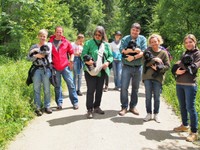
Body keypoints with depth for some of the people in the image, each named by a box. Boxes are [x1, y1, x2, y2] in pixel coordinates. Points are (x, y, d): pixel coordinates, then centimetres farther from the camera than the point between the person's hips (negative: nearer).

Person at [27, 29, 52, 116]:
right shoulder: (33, 47, 12)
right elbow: (29, 58, 5)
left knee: (47, 89, 2)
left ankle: (47, 106, 14)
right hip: (36, 69, 1)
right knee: (36, 89, 1)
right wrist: (35, 56, -13)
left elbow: (47, 52, -14)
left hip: (46, 69, -1)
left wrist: (36, 50, -7)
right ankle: (38, 108, 7)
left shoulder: (49, 45, 8)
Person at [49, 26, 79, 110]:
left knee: (71, 84, 2)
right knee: (57, 86, 8)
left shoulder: (66, 42, 5)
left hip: (65, 66, 0)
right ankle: (59, 103, 18)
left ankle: (75, 102, 11)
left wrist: (71, 60, -2)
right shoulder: (50, 42, 3)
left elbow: (71, 52, 12)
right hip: (55, 67, 0)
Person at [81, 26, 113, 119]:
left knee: (99, 90, 13)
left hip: (102, 71, 4)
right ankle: (89, 109, 5)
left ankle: (97, 107, 28)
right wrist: (87, 61, -25)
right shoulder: (89, 43, -2)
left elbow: (110, 56, 11)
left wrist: (108, 62, -9)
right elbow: (83, 55, -5)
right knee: (91, 90, -5)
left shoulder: (106, 45, 9)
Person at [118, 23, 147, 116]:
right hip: (126, 67, -1)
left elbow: (143, 52, -8)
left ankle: (133, 106, 22)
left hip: (138, 67, 1)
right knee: (124, 87, -5)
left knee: (135, 88, 10)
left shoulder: (142, 39, 3)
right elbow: (122, 50, -13)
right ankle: (124, 107, 7)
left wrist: (133, 57, -18)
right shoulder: (125, 39, 3)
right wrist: (135, 50, -15)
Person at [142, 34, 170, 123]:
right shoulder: (148, 51, 4)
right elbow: (145, 62, -7)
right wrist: (154, 60, -15)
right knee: (148, 97, 6)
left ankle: (156, 114, 20)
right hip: (147, 77, 1)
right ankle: (149, 114, 18)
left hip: (158, 78, -1)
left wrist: (158, 68, -14)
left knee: (157, 97, 7)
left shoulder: (164, 53, 3)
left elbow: (167, 66, -1)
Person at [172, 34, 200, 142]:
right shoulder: (184, 54, 18)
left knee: (190, 107, -7)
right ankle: (185, 125, 30)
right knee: (182, 106, 14)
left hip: (190, 84, -6)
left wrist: (180, 65, -6)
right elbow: (175, 67, 12)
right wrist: (176, 71, -9)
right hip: (179, 83, 6)